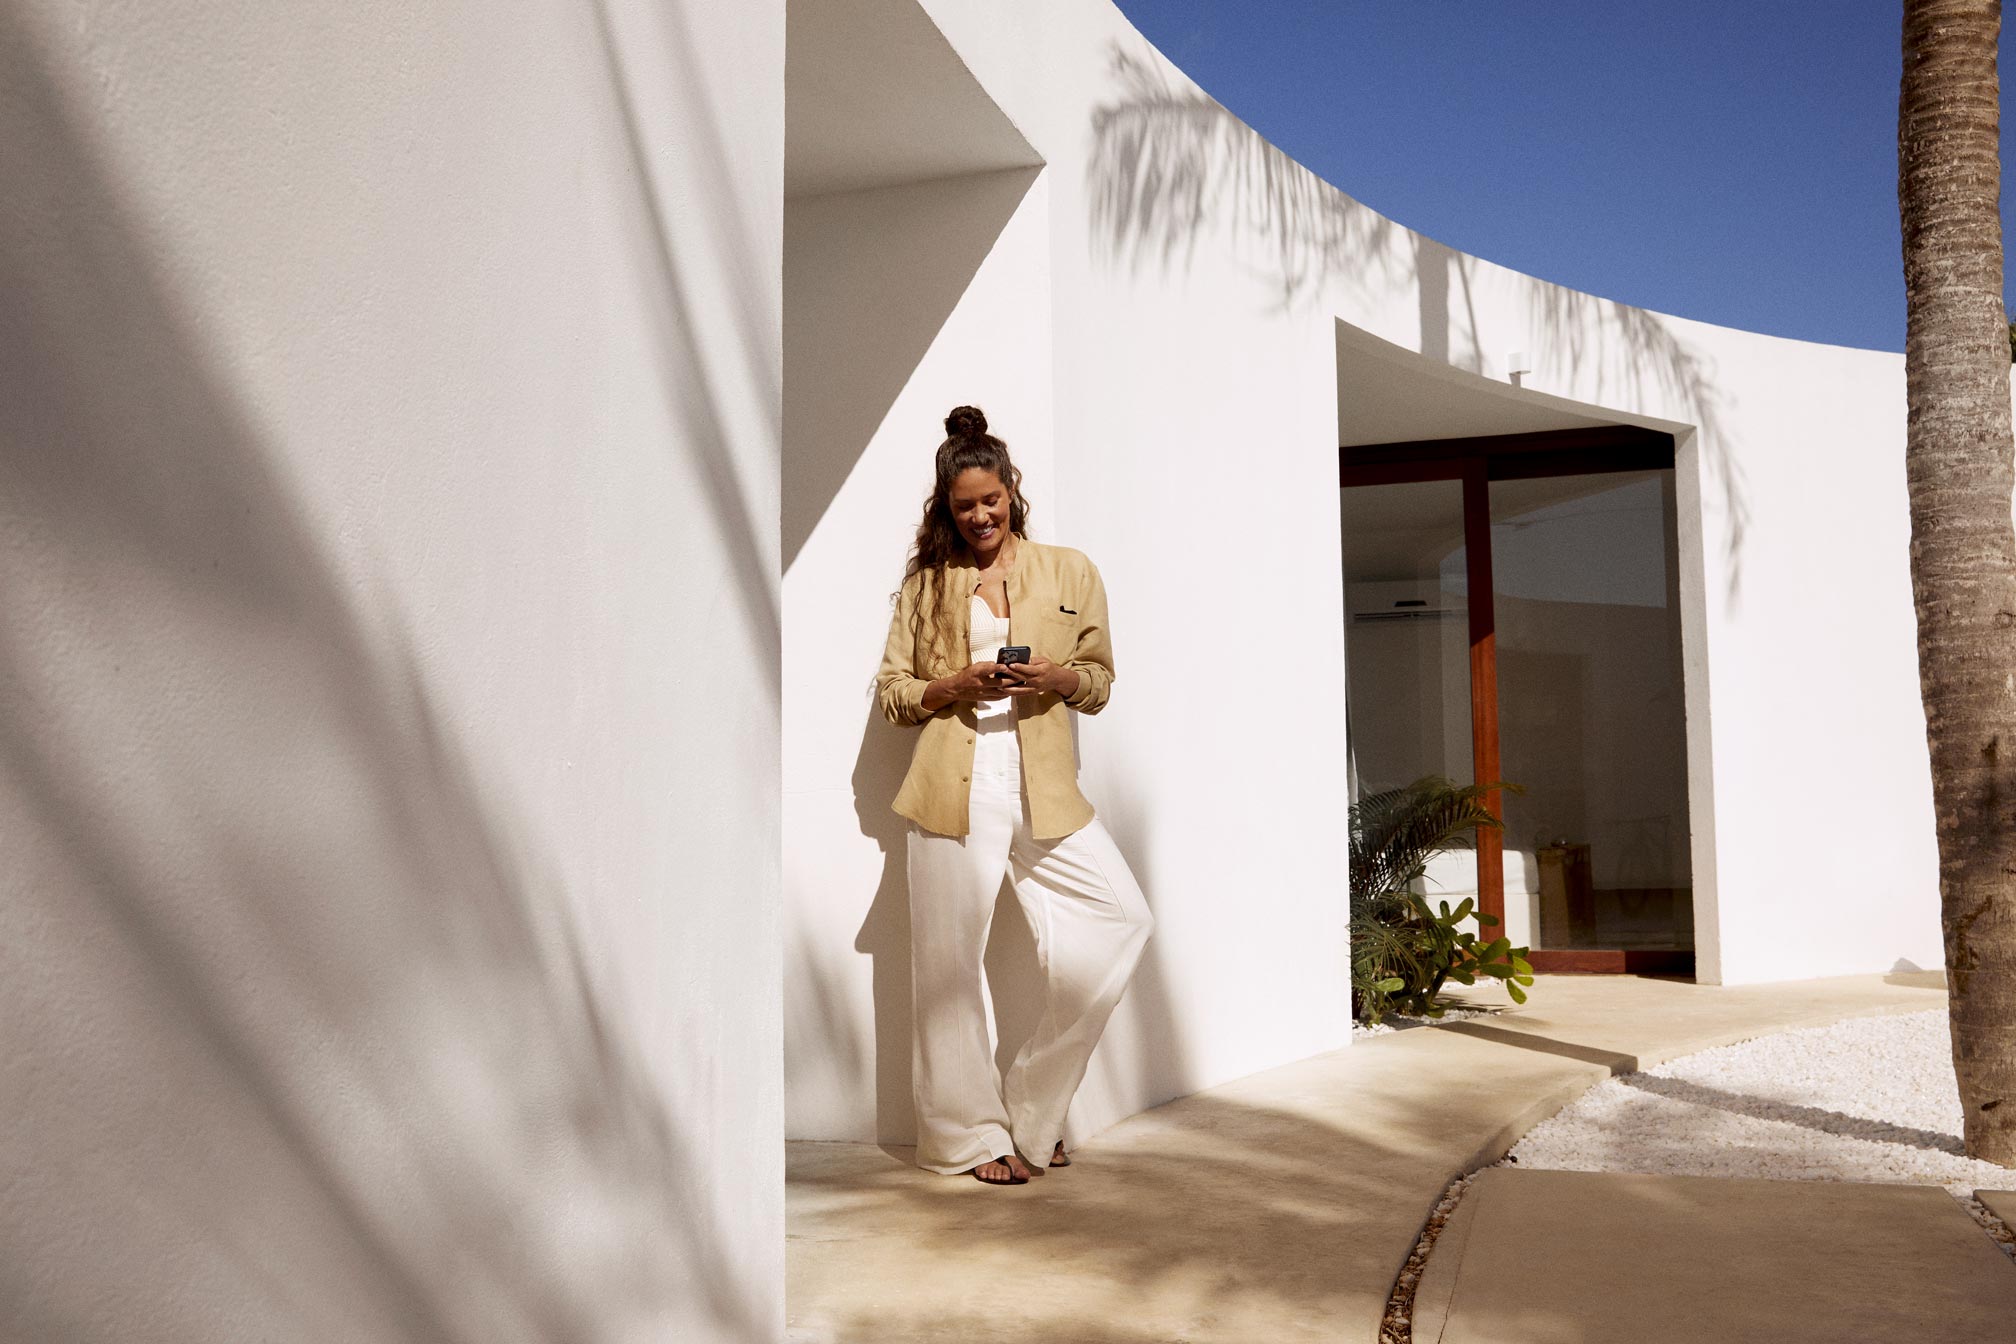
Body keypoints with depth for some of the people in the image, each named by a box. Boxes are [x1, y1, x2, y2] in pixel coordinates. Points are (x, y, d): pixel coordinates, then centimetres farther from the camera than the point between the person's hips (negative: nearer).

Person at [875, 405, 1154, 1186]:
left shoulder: (1071, 573, 11)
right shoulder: (926, 581, 10)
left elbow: (1099, 682, 14)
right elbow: (892, 692, 10)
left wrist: (1057, 678, -8)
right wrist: (955, 685, -9)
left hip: (1046, 792, 2)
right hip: (955, 790, -1)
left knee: (1123, 918, -7)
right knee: (949, 961, -1)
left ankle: (1033, 1111, 9)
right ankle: (970, 1134, 17)